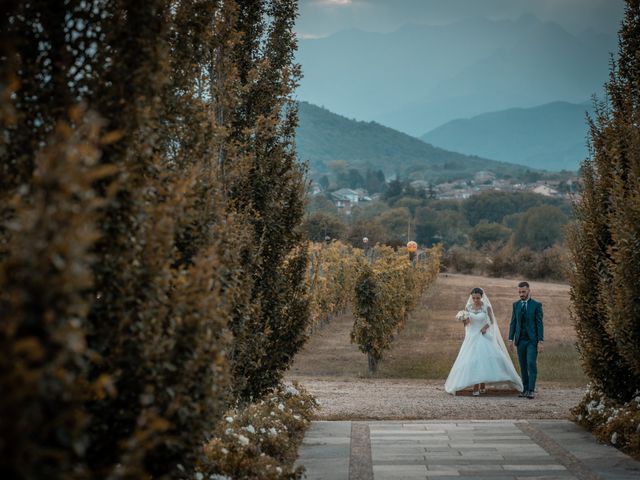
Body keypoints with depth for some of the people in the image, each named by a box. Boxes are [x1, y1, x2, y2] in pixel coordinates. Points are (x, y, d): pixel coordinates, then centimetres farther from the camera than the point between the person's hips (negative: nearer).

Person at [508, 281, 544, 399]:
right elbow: (513, 323, 10)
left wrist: (541, 341, -11)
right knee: (523, 366, 6)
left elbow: (540, 324, -6)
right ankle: (525, 389, 11)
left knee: (531, 364, -13)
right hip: (520, 340, 4)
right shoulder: (516, 305, 9)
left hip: (532, 340, -4)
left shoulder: (537, 305, -3)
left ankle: (531, 390, -13)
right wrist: (511, 339, 5)